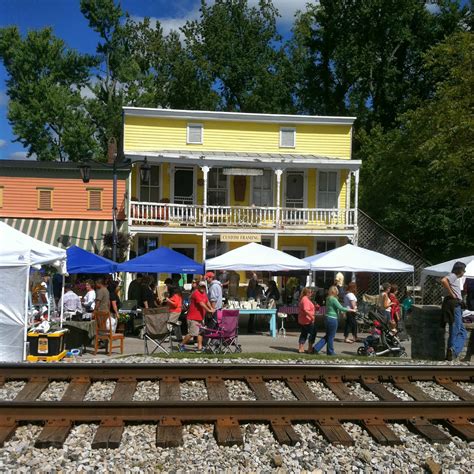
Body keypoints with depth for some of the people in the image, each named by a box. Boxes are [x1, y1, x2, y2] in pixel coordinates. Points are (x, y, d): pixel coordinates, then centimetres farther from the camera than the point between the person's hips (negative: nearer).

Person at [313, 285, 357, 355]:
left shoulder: (328, 299, 10)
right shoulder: (334, 299, -17)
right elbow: (341, 308, -17)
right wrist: (351, 310, -10)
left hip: (328, 318, 9)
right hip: (332, 319, -9)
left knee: (327, 336, 17)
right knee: (331, 336, 5)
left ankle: (316, 348, 11)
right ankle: (330, 352, 18)